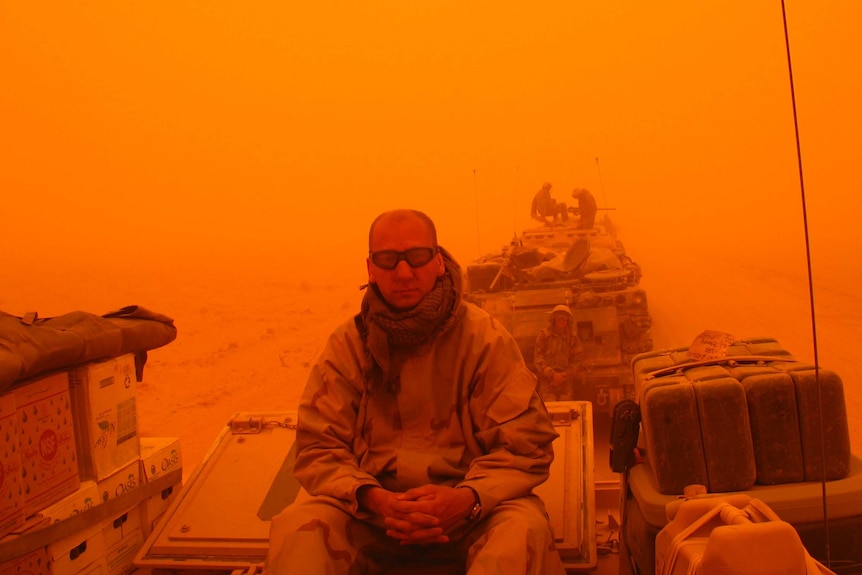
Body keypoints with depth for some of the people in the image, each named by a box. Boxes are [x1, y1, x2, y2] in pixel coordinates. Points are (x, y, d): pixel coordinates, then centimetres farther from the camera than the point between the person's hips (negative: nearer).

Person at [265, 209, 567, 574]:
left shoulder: (485, 338, -5)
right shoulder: (346, 346, 0)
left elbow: (524, 445, -7)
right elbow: (319, 448, -3)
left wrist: (467, 499, -26)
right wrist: (373, 499, -23)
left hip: (465, 509, 0)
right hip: (370, 508, 1)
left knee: (525, 529, -31)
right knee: (295, 530, -27)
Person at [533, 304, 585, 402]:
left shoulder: (573, 337, 9)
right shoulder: (544, 335, 4)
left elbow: (578, 360, 7)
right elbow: (538, 358, 0)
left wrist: (564, 375, -6)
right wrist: (552, 374, -10)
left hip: (567, 383, 2)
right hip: (547, 382, -2)